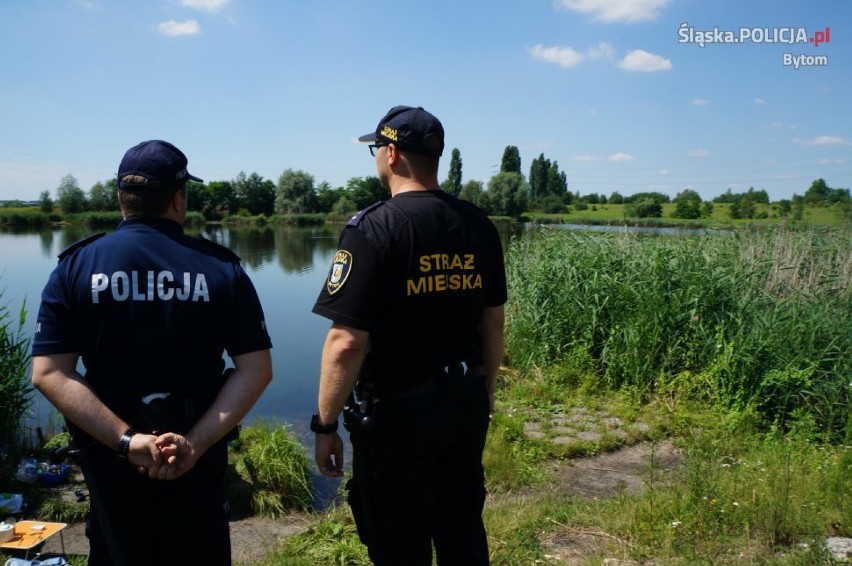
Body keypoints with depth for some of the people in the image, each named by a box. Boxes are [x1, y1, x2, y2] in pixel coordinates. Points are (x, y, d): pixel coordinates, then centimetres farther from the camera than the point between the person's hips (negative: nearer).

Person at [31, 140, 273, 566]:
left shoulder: (75, 267, -5)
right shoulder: (222, 268, -7)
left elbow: (49, 374, -13)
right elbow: (256, 370, -13)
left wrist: (126, 440, -17)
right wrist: (196, 443, -16)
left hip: (111, 460, 1)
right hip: (198, 462, 0)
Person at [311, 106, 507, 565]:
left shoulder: (373, 228, -18)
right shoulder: (478, 224, 1)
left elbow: (347, 342, -21)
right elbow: (493, 321, 8)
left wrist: (325, 427, -10)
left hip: (397, 414, -6)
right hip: (466, 407, 6)